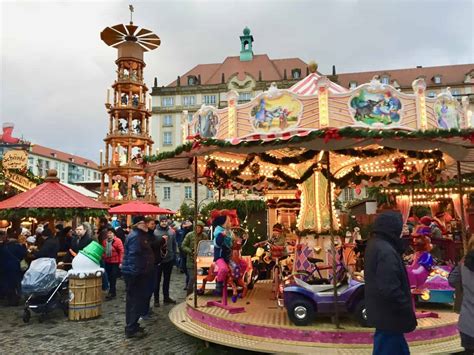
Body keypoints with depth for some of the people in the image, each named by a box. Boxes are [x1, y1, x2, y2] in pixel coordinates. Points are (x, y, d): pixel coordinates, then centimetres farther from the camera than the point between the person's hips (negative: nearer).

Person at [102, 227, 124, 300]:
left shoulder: (118, 241, -9)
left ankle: (111, 293, -1)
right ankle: (113, 292, 24)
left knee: (113, 278, -5)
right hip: (107, 262, 6)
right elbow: (103, 251, 17)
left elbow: (121, 252, -11)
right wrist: (103, 258, 7)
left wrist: (121, 262, -14)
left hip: (115, 262, -6)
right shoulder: (104, 241, 8)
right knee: (110, 278, 12)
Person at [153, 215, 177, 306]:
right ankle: (156, 299, 15)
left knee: (167, 279, 17)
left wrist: (174, 255, 7)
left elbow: (174, 244, 9)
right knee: (157, 280, 5)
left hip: (169, 259, 4)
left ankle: (166, 297, 29)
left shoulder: (172, 232, 4)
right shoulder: (155, 232, -10)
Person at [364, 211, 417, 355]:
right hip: (389, 315, -10)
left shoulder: (374, 245, 7)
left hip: (382, 312, 10)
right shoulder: (386, 251, -26)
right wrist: (408, 312, -19)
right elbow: (390, 289, -29)